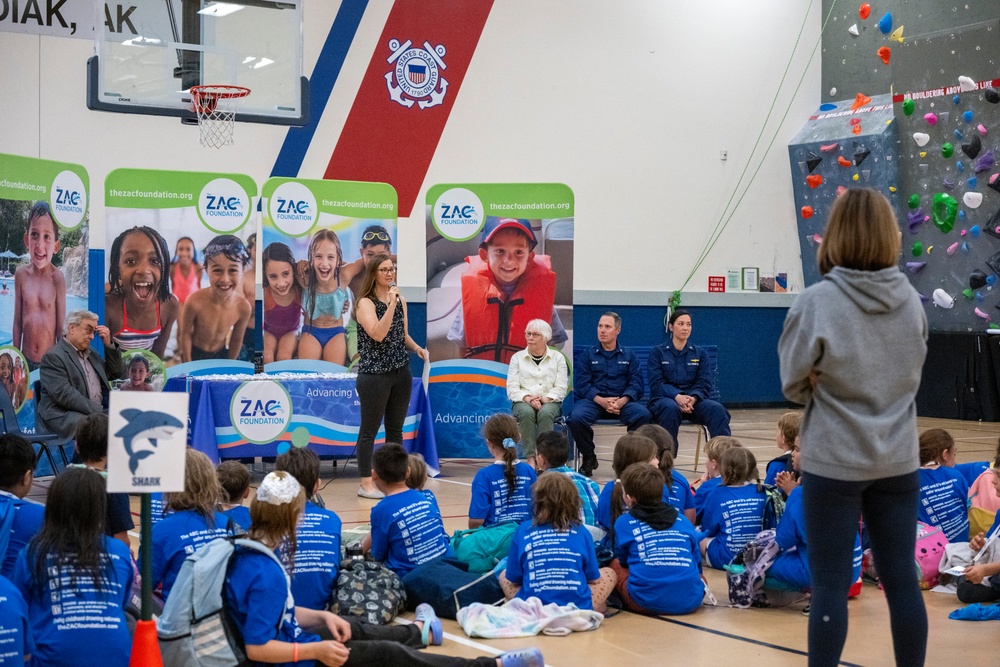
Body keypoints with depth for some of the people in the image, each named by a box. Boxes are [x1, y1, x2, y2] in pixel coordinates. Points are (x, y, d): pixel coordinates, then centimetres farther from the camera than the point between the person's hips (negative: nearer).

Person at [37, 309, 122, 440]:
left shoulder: (91, 353, 23)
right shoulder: (53, 357, -5)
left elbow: (114, 373, 29)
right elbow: (64, 395, -17)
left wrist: (109, 344, 15)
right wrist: (98, 411, -22)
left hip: (98, 411, 8)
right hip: (64, 417, -8)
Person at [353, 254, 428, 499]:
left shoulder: (400, 301, 10)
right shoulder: (365, 303, -9)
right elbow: (377, 334, -23)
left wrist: (416, 348, 3)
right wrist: (390, 305, -27)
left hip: (401, 372, 6)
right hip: (374, 374, -6)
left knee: (396, 429, 11)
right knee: (370, 430, 0)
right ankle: (366, 484, 5)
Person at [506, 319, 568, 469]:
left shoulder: (557, 357, 11)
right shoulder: (517, 358, 12)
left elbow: (561, 388, 2)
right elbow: (512, 388, 2)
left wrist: (545, 399, -17)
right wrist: (528, 398, -18)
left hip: (549, 402, 0)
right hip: (523, 402, 0)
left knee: (545, 413, -36)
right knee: (526, 412, -36)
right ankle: (530, 459, -38)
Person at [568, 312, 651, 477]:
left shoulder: (629, 356, 17)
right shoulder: (587, 355, 14)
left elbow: (636, 385, 5)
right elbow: (582, 385, 2)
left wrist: (622, 401, -16)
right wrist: (601, 400, -17)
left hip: (622, 402, 1)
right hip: (593, 401, -1)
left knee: (643, 414, -31)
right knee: (576, 417, -33)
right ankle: (589, 458, -8)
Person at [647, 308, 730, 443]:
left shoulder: (700, 353, 14)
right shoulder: (658, 352, 7)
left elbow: (705, 383, 4)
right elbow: (656, 384, -4)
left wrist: (693, 398, -19)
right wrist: (677, 396, -23)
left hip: (694, 400, 3)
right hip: (664, 399, -2)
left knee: (717, 409, -29)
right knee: (671, 409, -39)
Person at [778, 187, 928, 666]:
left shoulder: (816, 303, -16)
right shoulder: (911, 300, -2)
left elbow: (793, 385, -6)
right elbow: (913, 373, 11)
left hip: (833, 464, -4)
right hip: (899, 462, 4)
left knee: (830, 586, 4)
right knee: (902, 579, 12)